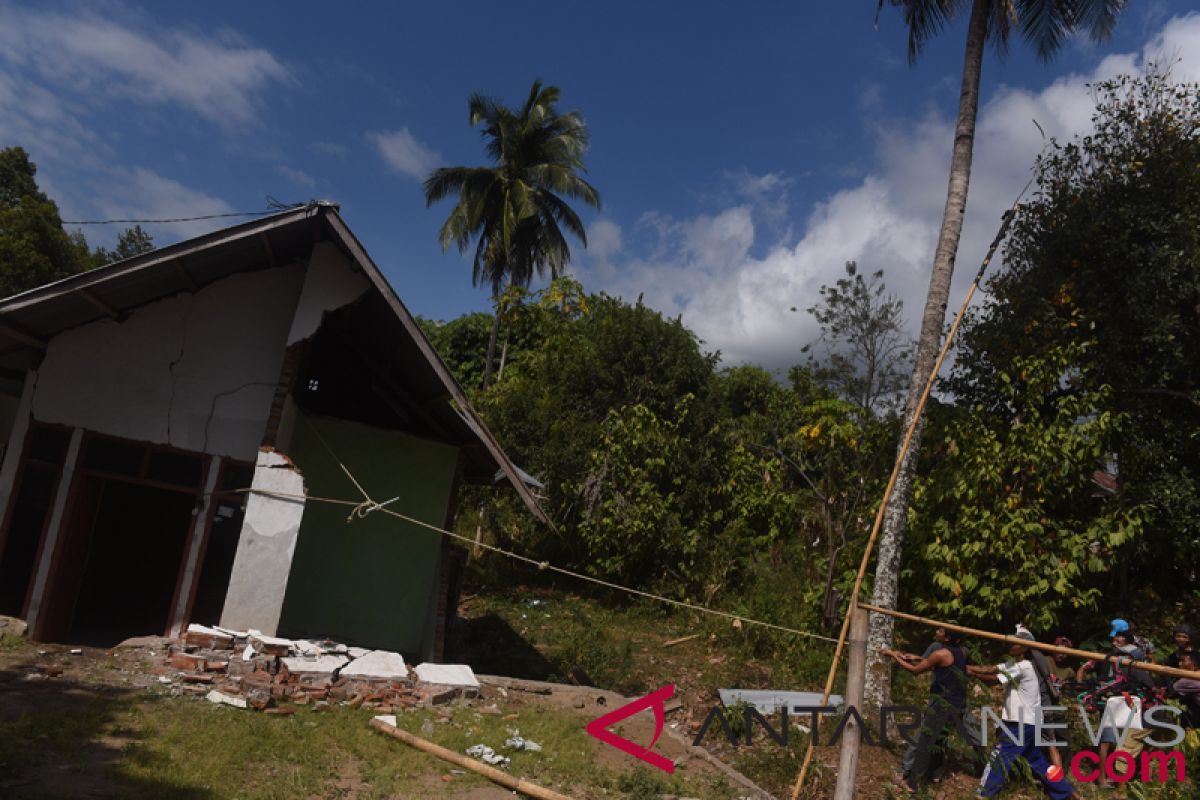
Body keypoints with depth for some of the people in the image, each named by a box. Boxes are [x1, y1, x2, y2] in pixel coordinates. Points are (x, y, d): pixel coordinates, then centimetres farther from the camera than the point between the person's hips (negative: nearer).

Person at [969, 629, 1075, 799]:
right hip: (1028, 723, 9)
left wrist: (972, 673, -8)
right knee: (1037, 759, 16)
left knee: (1000, 757, -8)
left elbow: (995, 679, -17)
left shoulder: (1023, 667, -17)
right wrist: (966, 666, -6)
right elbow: (990, 669, 4)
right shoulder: (1015, 665, 11)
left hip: (1021, 724, -9)